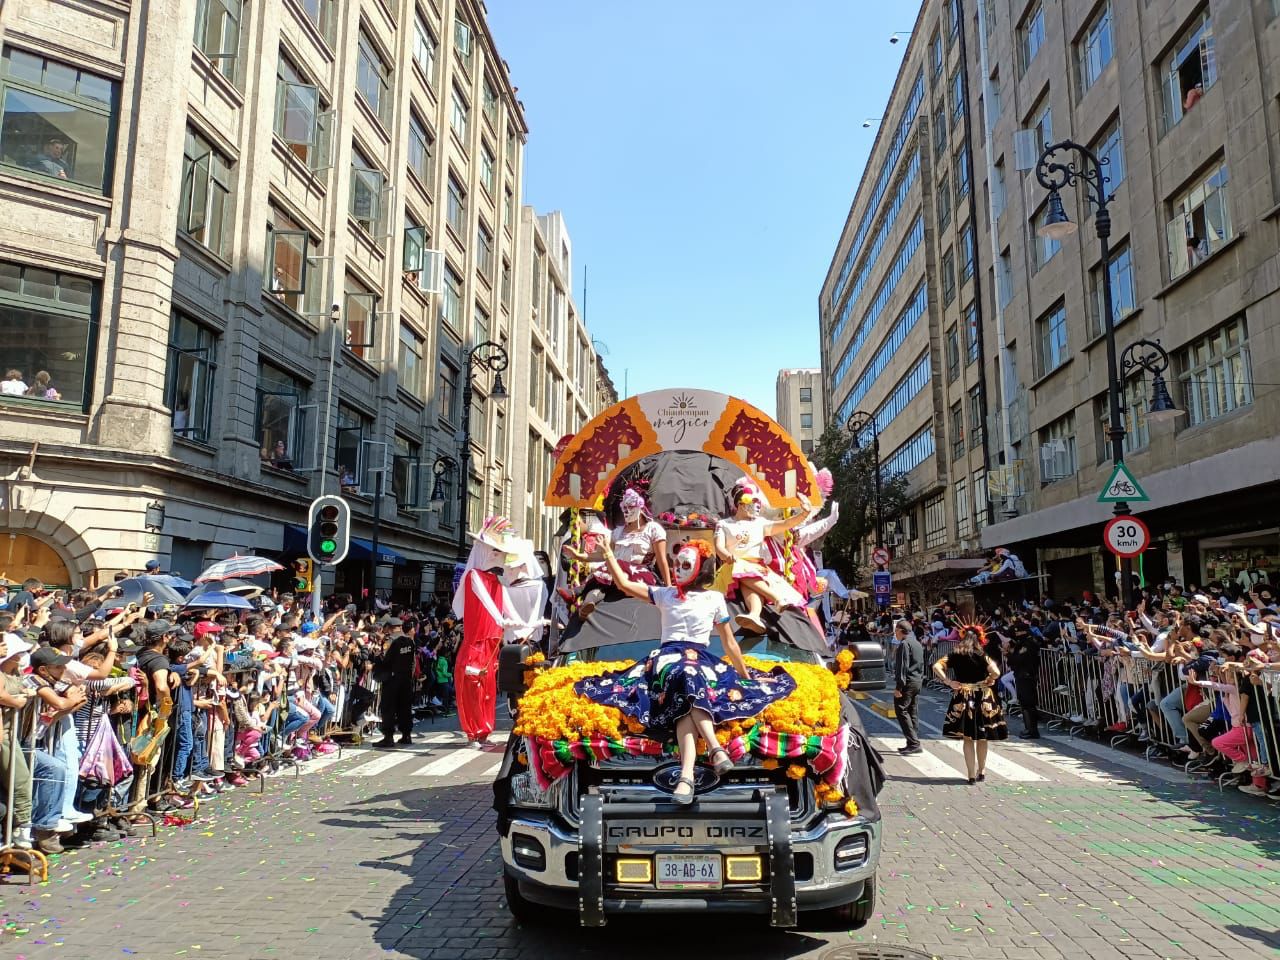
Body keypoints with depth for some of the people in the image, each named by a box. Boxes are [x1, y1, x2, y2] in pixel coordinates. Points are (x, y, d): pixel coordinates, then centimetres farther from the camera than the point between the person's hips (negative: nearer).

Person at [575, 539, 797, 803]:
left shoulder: (715, 599, 15)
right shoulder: (664, 594, 19)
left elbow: (730, 644, 16)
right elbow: (624, 584, 15)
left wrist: (747, 677, 14)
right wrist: (608, 552, 11)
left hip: (701, 659, 0)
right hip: (668, 657, 0)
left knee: (686, 700, -37)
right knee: (688, 680, -39)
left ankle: (687, 775, -54)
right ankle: (715, 749, -54)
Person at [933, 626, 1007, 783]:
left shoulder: (954, 656, 0)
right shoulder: (982, 657, -6)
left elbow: (936, 667, -10)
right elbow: (996, 672, -20)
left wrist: (948, 681, -5)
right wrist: (988, 681, -1)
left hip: (962, 699, 1)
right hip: (982, 698, -1)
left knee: (968, 739, 6)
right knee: (982, 738, 15)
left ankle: (972, 775, 4)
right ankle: (981, 771, 27)